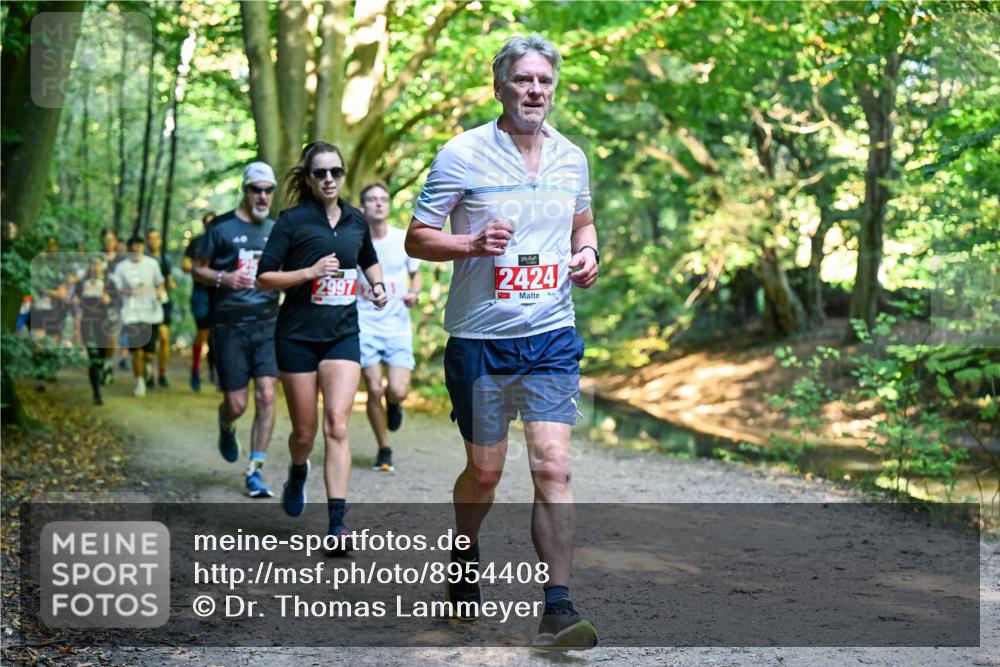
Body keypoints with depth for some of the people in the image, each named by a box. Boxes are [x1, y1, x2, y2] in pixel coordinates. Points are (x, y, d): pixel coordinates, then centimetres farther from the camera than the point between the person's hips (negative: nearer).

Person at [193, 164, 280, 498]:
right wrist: (223, 278, -14)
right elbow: (198, 269, 4)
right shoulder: (222, 227, 0)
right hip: (229, 326, -2)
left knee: (266, 396, -10)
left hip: (267, 323, 3)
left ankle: (255, 472, -2)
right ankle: (226, 429, 38)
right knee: (236, 404, -1)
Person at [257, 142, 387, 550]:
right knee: (304, 432, 6)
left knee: (337, 425, -12)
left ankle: (337, 522, -14)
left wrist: (377, 286, 8)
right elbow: (264, 278, -8)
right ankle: (297, 475, 42)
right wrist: (311, 272, -20)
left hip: (343, 336, 2)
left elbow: (369, 260, 28)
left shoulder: (356, 220, 7)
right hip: (297, 336, -2)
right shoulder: (293, 220, -6)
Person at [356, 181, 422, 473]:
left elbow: (416, 274, 16)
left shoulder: (404, 239, 2)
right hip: (365, 325, -1)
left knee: (398, 391, -12)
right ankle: (384, 450, 15)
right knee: (374, 390, -5)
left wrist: (414, 293, -5)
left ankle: (392, 403, 27)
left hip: (398, 325, 1)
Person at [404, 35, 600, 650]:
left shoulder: (572, 157, 7)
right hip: (480, 338, -2)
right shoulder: (463, 154, -6)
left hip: (552, 334, 2)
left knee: (553, 466, -10)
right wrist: (474, 243, -21)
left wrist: (587, 253, 2)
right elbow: (417, 238, -4)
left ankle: (558, 609, -6)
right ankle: (465, 561, 39)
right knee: (484, 471, 9)